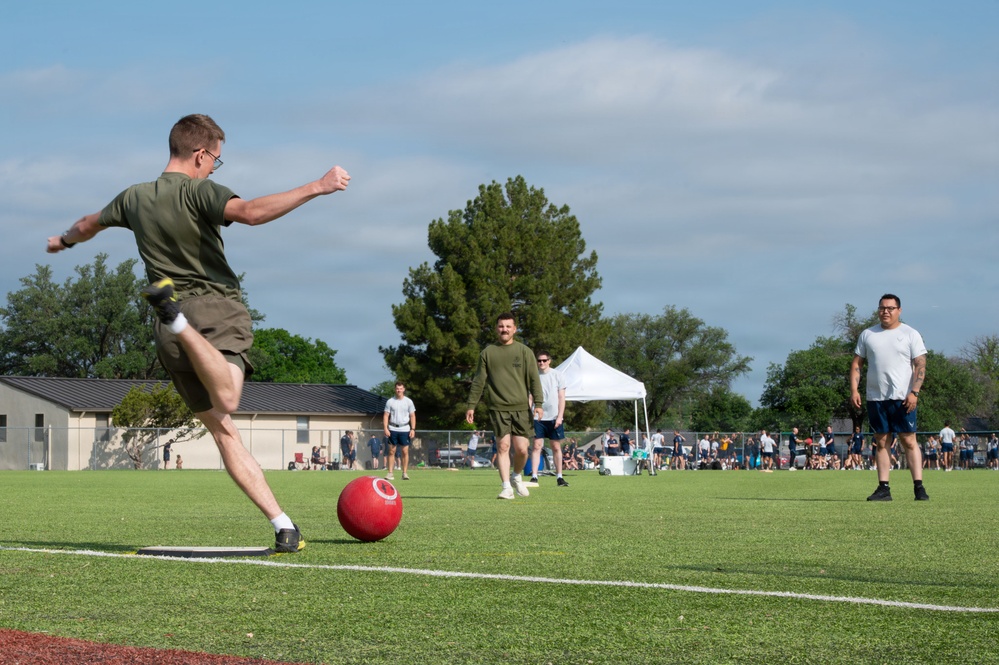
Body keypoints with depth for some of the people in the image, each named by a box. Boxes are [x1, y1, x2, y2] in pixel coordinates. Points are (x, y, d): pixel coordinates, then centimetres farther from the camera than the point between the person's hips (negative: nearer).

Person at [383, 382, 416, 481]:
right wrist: (385, 428, -6)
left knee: (405, 451, -3)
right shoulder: (390, 401, 5)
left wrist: (413, 429, -3)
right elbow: (386, 415, 5)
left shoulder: (408, 402, 5)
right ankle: (390, 473, 2)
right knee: (391, 451, 0)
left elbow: (412, 416, 6)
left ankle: (405, 473, 2)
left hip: (405, 429, 0)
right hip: (393, 429, 0)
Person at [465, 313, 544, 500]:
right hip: (498, 408, 0)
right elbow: (478, 381, 10)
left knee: (521, 449, -3)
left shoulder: (524, 352, 7)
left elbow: (534, 379, 4)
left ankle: (516, 477, 25)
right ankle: (506, 487, -6)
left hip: (521, 408, 0)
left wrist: (538, 403, -6)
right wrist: (471, 405, 5)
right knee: (503, 446, -9)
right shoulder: (487, 353, 8)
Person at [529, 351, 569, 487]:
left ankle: (559, 477, 11)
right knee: (537, 446, -6)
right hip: (538, 418, 0)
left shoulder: (557, 376, 3)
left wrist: (560, 416, -6)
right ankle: (534, 477, -7)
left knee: (556, 447, 4)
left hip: (554, 418, 0)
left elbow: (561, 397, 2)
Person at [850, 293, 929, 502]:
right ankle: (883, 488, 7)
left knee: (909, 441, -6)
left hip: (902, 398, -3)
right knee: (881, 442, 5)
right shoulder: (867, 335, 11)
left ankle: (918, 487, -5)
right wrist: (854, 390, -1)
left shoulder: (910, 334, 2)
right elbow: (856, 363, 12)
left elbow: (920, 365, -4)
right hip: (875, 398, 3)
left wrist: (914, 392, -16)